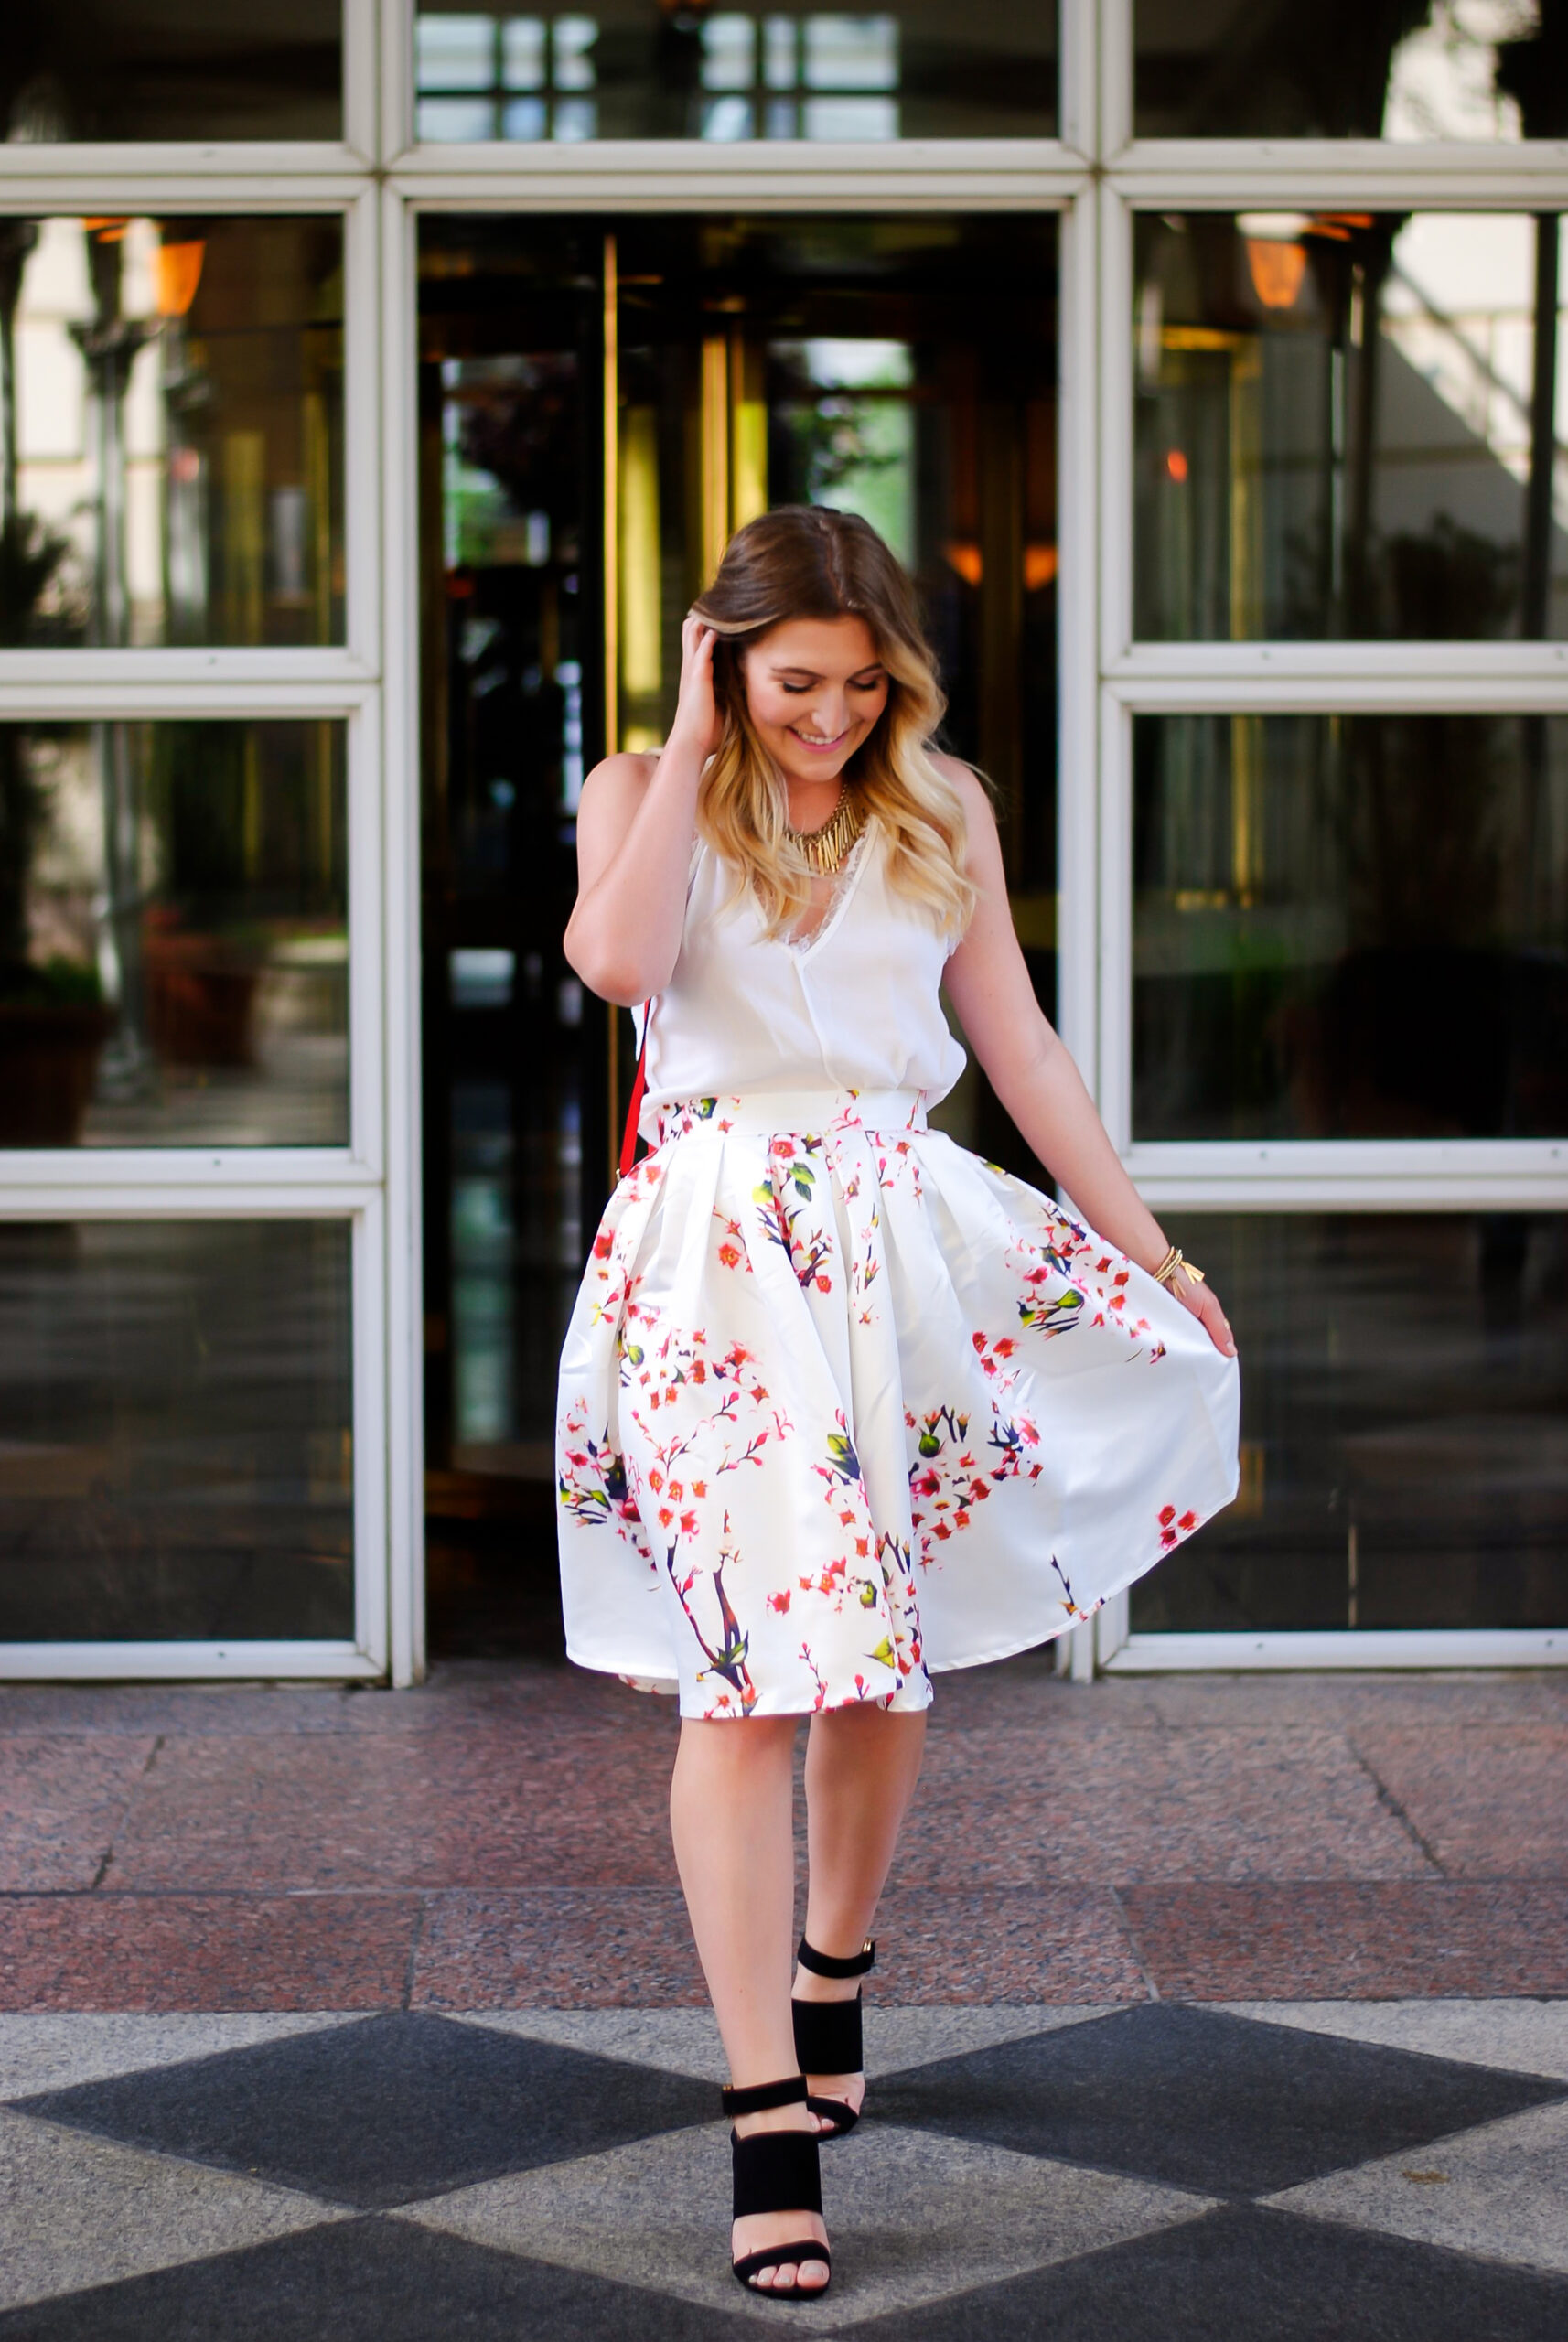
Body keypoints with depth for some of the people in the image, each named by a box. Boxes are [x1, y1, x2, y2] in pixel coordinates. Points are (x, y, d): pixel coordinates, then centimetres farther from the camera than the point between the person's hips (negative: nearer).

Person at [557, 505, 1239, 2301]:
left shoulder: (942, 811, 9)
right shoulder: (642, 795, 3)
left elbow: (1016, 1041, 12)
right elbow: (617, 959, -18)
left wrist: (1145, 1238, 10)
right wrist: (694, 744, -10)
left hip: (907, 1242, 3)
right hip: (718, 1257, -3)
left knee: (884, 1654, 10)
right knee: (746, 1673, -9)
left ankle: (832, 1971, 36)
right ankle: (770, 2120, -10)